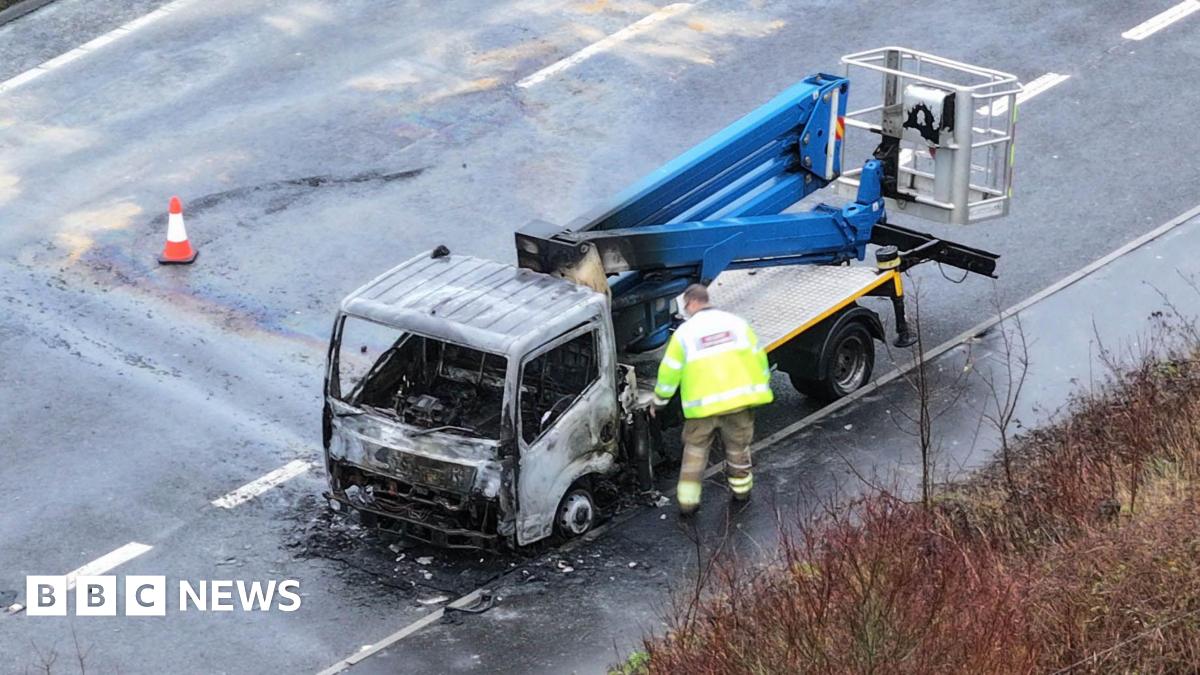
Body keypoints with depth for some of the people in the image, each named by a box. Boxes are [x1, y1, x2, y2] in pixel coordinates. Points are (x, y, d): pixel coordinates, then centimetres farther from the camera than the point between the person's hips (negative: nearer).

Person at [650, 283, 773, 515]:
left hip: (703, 406, -2)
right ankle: (741, 489, 33)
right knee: (738, 446, 20)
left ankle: (688, 501, 9)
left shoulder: (685, 332, -1)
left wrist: (659, 400, 17)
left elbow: (669, 371, 2)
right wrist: (762, 387, 24)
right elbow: (758, 358, 10)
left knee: (695, 449, 12)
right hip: (740, 399, 2)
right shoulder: (736, 323, 7)